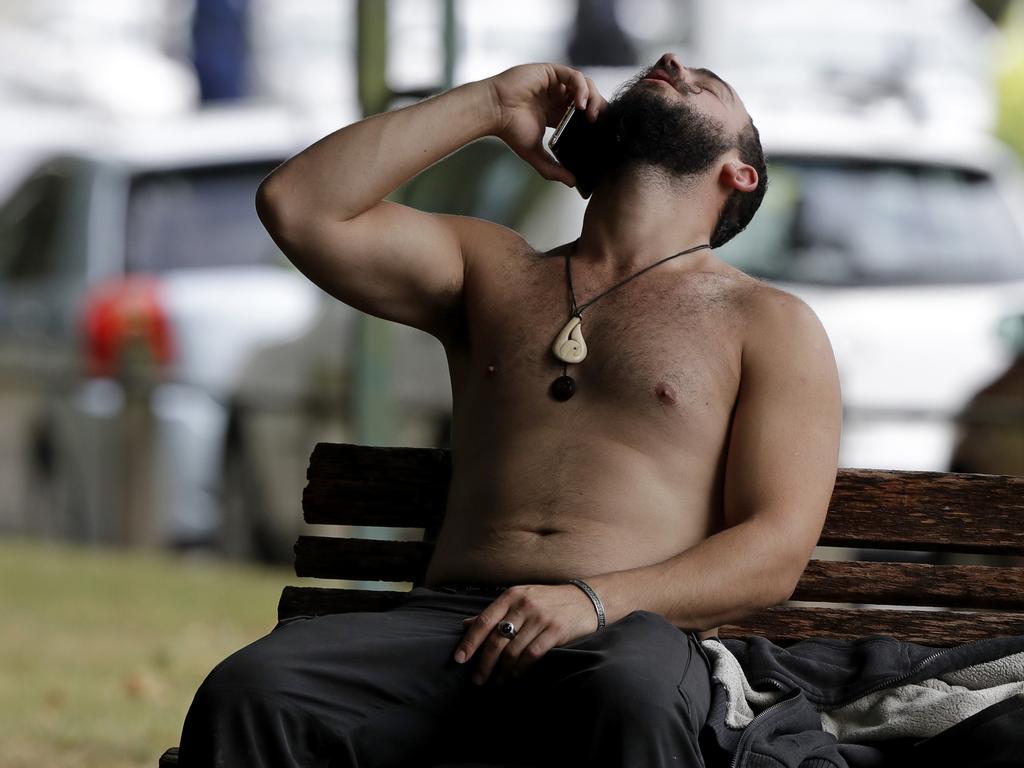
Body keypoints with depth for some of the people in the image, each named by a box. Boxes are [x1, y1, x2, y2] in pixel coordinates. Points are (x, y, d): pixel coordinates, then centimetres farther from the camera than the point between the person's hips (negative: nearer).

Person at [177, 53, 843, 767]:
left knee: (629, 702, -43)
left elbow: (775, 553, 3)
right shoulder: (495, 272, 29)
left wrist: (594, 600, -13)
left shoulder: (770, 323, 17)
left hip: (633, 634, -3)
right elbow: (298, 206, 14)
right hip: (448, 618, 3)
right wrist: (491, 104, 17)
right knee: (247, 691, -30)